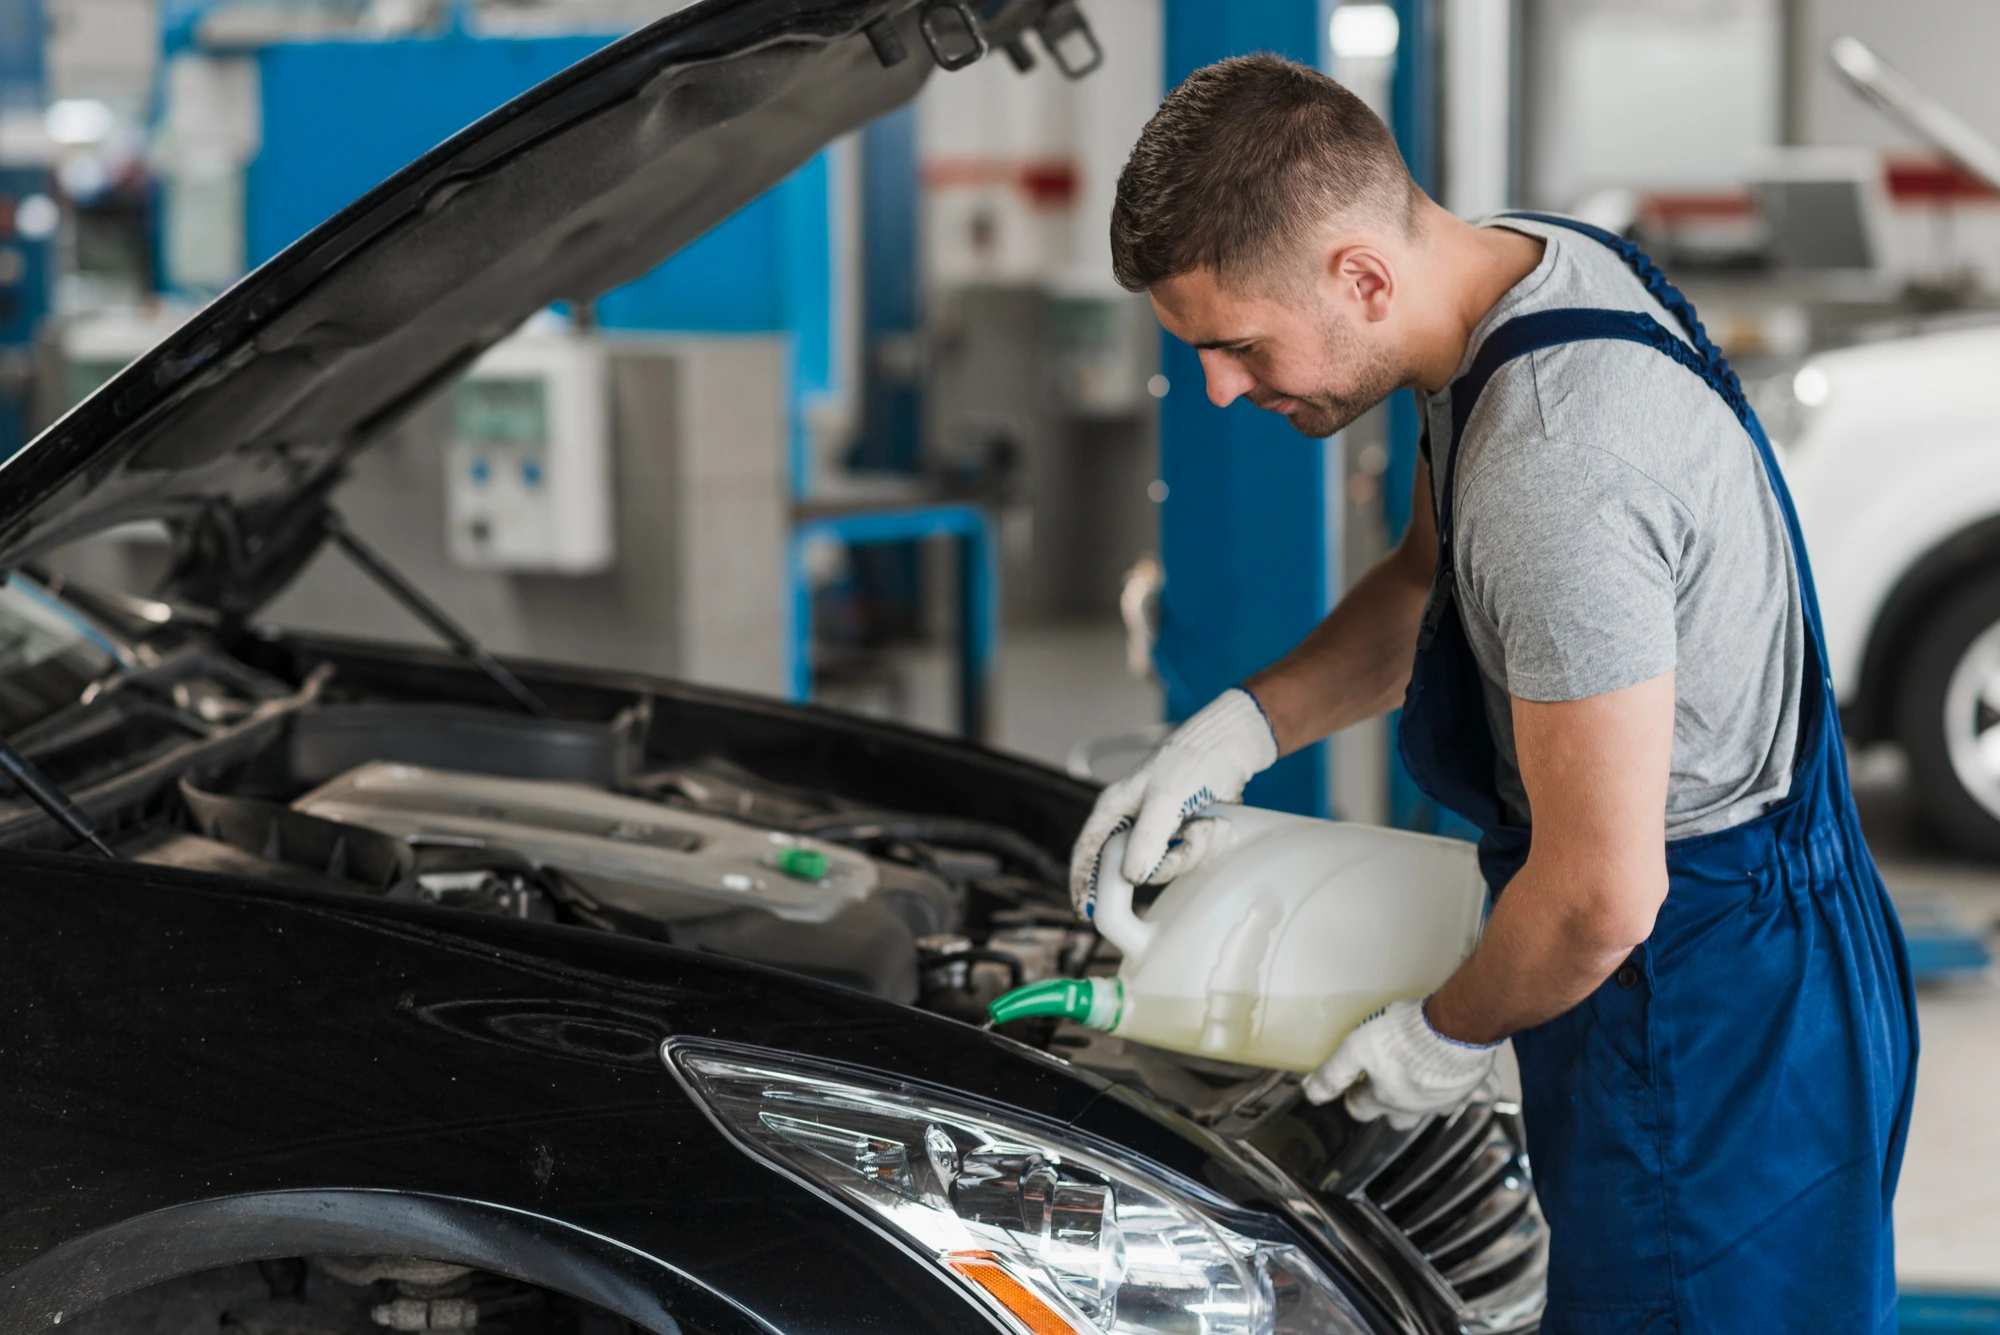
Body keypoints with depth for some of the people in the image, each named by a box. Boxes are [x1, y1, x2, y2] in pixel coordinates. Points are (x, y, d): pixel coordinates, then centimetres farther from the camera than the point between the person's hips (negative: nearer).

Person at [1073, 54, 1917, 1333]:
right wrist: (1243, 726, 6)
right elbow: (1431, 582, 18)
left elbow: (1600, 896, -28)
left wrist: (1444, 1037, -10)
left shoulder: (1558, 469, -33)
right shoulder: (1524, 263, 0)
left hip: (1710, 1031, -10)